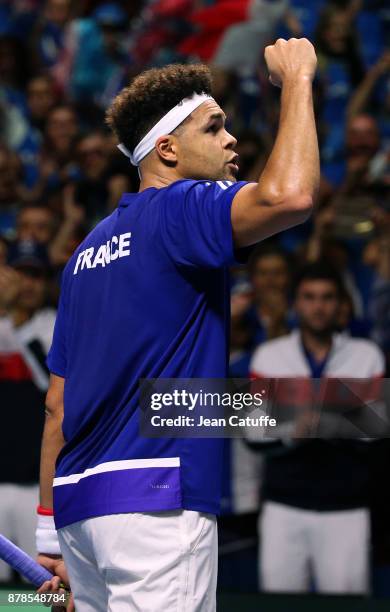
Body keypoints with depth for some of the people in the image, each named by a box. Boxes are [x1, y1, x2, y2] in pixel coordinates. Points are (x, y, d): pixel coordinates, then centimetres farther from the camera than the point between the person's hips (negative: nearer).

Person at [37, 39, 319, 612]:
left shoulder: (89, 250, 21)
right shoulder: (180, 209, -4)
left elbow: (57, 404, 20)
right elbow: (288, 194, -25)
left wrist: (50, 531, 22)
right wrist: (296, 80, -10)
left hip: (80, 500, 9)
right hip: (153, 498, -9)